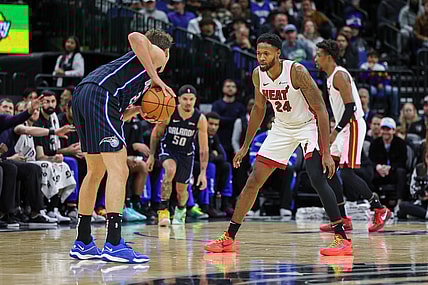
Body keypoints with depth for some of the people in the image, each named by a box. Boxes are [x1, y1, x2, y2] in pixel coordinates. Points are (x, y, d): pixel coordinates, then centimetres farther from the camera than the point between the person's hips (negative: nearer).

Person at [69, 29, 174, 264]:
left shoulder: (139, 64, 36)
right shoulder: (156, 53, 14)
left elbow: (118, 115, 32)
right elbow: (135, 37, -13)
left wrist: (138, 109, 15)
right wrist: (156, 79, -7)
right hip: (101, 95, -10)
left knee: (96, 172, 18)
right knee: (118, 171, -12)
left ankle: (82, 243, 23)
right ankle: (113, 244, -20)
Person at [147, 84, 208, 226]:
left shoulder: (200, 119, -20)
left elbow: (204, 149, -15)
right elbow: (156, 134, -3)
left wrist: (203, 173, -18)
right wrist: (151, 155, 2)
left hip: (186, 153, 2)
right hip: (168, 149, -2)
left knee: (181, 189, 8)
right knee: (170, 169, -34)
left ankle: (181, 211, 44)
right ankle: (163, 209, -25)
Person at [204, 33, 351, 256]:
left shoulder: (296, 72, -27)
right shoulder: (258, 75, -9)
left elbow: (320, 110, -26)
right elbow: (259, 108, 10)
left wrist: (326, 152, -32)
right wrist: (245, 147, 13)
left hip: (308, 125, -6)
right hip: (282, 128, 6)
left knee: (317, 178, -26)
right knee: (254, 181, 4)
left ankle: (342, 239, -22)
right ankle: (228, 238, 13)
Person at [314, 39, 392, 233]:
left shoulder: (339, 75, -14)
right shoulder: (331, 77, 17)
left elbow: (350, 107, -21)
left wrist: (335, 131, -22)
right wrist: (335, 131, 20)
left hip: (353, 125, -10)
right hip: (344, 128, 10)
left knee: (347, 173, -13)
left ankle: (380, 210, -5)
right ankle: (343, 219, 8)